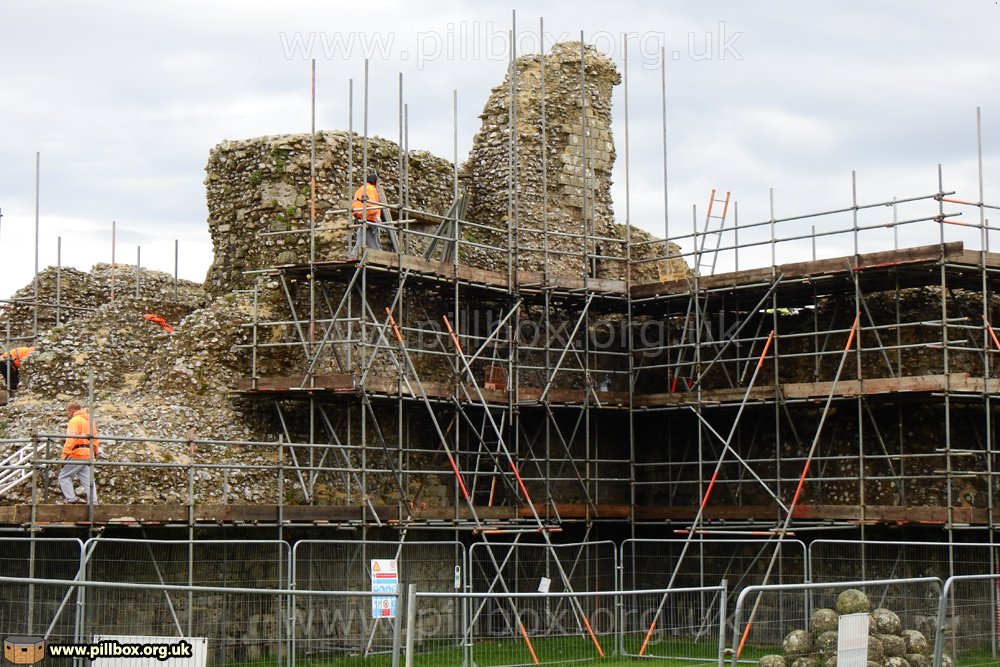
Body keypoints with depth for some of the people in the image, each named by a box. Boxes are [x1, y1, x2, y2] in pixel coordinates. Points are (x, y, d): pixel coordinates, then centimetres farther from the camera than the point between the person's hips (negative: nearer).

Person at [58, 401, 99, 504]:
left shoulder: (75, 420, -7)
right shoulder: (89, 420, 19)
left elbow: (71, 438, -17)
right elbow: (94, 437, 21)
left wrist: (65, 454, -19)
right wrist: (95, 452, 25)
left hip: (77, 454, -8)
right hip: (88, 455, 8)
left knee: (64, 477, 2)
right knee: (88, 479, 6)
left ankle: (71, 499, -7)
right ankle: (93, 502, -1)